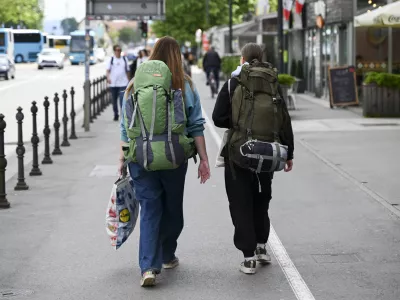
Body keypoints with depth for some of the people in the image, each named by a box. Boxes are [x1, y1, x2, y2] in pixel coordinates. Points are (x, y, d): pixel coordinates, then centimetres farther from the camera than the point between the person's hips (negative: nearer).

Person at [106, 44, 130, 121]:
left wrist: (128, 80, 15)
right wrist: (108, 77, -25)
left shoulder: (124, 59, 10)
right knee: (114, 100, 8)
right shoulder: (111, 60, 4)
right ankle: (116, 114, 20)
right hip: (113, 83, 0)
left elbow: (127, 71, 17)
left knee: (122, 99, -13)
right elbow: (108, 70, -7)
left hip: (123, 83, 0)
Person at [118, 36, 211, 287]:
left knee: (149, 210, 3)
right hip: (174, 155, -1)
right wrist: (203, 159, 4)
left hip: (140, 156, 1)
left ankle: (149, 267, -10)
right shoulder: (185, 85, 0)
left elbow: (125, 126, 8)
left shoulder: (134, 85, 6)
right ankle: (167, 256, 33)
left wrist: (122, 159, 15)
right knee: (172, 208, 17)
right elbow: (196, 126, -1)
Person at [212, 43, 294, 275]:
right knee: (261, 199, 23)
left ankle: (249, 256, 2)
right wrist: (288, 154, 9)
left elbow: (218, 118, -8)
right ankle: (261, 246, 27)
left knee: (241, 204, 5)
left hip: (238, 152, -3)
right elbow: (285, 122, 2)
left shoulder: (233, 84, -5)